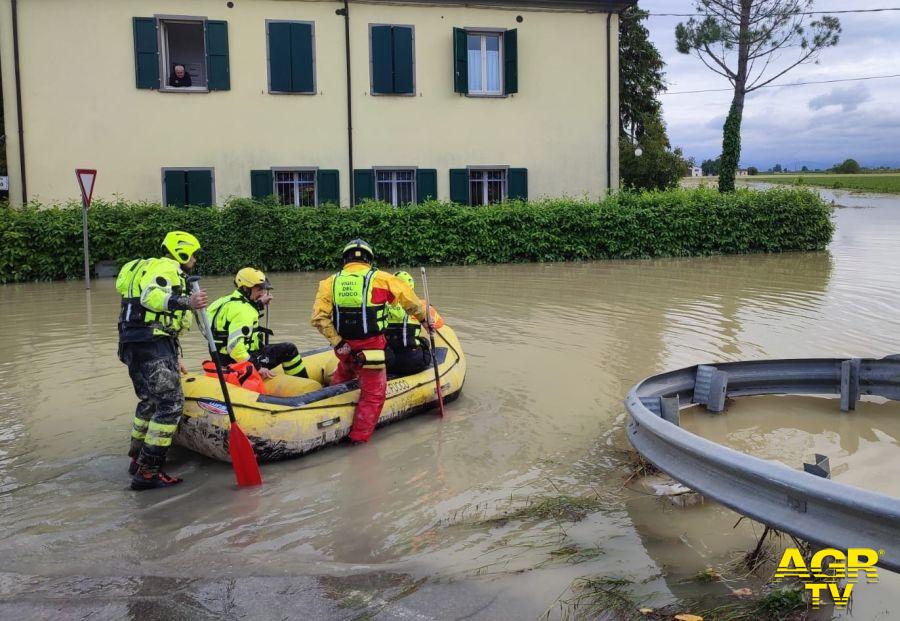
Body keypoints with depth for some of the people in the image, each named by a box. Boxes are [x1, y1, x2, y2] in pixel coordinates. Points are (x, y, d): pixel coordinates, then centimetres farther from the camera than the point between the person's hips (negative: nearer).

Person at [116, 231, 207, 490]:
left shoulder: (152, 269, 31)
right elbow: (150, 296, -24)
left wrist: (172, 360, 33)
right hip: (152, 344, -11)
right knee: (171, 402, -13)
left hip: (133, 346, 11)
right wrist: (186, 303, -37)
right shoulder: (167, 267, -2)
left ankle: (138, 460, 34)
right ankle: (147, 471, -15)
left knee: (150, 400, 24)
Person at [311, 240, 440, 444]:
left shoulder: (331, 282, 0)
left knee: (345, 371, 35)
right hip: (370, 348, -4)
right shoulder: (381, 279, -7)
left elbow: (319, 317, -10)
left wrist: (337, 342, -6)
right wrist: (423, 318, 18)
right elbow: (411, 301, 1)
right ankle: (359, 436, 19)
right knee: (373, 394, 12)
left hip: (345, 347, 4)